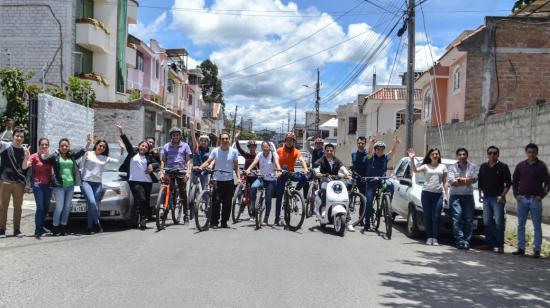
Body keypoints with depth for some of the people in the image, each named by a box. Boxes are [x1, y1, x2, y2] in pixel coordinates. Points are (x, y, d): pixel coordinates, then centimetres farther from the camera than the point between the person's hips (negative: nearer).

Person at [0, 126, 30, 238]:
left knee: (18, 207, 8)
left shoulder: (25, 150, 6)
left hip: (19, 183, 3)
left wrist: (27, 157, -14)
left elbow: (24, 167, 3)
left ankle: (17, 229, 16)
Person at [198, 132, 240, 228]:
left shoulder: (234, 152, 4)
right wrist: (201, 167, -23)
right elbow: (208, 162, -4)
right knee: (216, 202, -7)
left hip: (229, 181, 1)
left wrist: (238, 177, -2)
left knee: (227, 203, 5)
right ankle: (214, 222, 2)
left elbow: (236, 166, 8)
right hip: (217, 180, -1)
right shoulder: (215, 151, 1)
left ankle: (224, 222, 15)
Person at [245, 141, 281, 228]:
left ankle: (266, 219, 11)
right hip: (261, 178, 2)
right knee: (253, 187, -32)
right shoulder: (259, 155, 3)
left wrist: (278, 171, -41)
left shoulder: (273, 154, -4)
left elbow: (277, 163, -20)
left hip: (271, 180, -2)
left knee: (268, 200, -2)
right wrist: (248, 170, -32)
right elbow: (254, 163, -12)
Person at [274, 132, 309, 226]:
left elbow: (301, 160, -19)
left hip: (291, 173, 1)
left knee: (304, 178, -29)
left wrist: (305, 169, -37)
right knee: (279, 196, -1)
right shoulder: (279, 150, -1)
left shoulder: (296, 151, -3)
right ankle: (277, 218, 5)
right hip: (281, 174, -1)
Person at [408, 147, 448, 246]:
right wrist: (412, 159, -19)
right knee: (427, 216, 1)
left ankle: (435, 238, 0)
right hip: (426, 193, 0)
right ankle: (429, 237, 8)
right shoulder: (425, 166, 9)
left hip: (438, 194, 0)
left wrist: (446, 195, 4)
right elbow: (415, 170, -9)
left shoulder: (443, 167, 13)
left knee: (436, 217, -4)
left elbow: (445, 182, 11)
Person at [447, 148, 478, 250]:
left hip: (468, 195, 2)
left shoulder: (473, 167, 8)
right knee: (457, 218, -12)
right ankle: (460, 241, -11)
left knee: (469, 219, -3)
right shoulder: (452, 167, 4)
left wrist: (460, 179, -8)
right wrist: (467, 181, -7)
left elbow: (474, 179, -8)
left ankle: (467, 241, 3)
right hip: (455, 195, -1)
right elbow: (452, 182, -8)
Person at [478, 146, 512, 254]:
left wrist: (502, 195, -11)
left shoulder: (503, 167, -2)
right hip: (486, 198, 5)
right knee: (487, 222, 7)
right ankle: (490, 245, 15)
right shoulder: (483, 167, 12)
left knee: (499, 222, -7)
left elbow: (508, 183, -4)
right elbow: (479, 182, 18)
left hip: (497, 198, -5)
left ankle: (500, 246, -3)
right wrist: (480, 194, 10)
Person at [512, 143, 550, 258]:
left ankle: (537, 250, 6)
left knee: (537, 226, 1)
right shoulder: (520, 165, 6)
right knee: (521, 225, 6)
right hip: (522, 199, 3)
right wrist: (516, 194, 3)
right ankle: (521, 248, 13)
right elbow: (514, 181, 12)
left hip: (536, 199, -3)